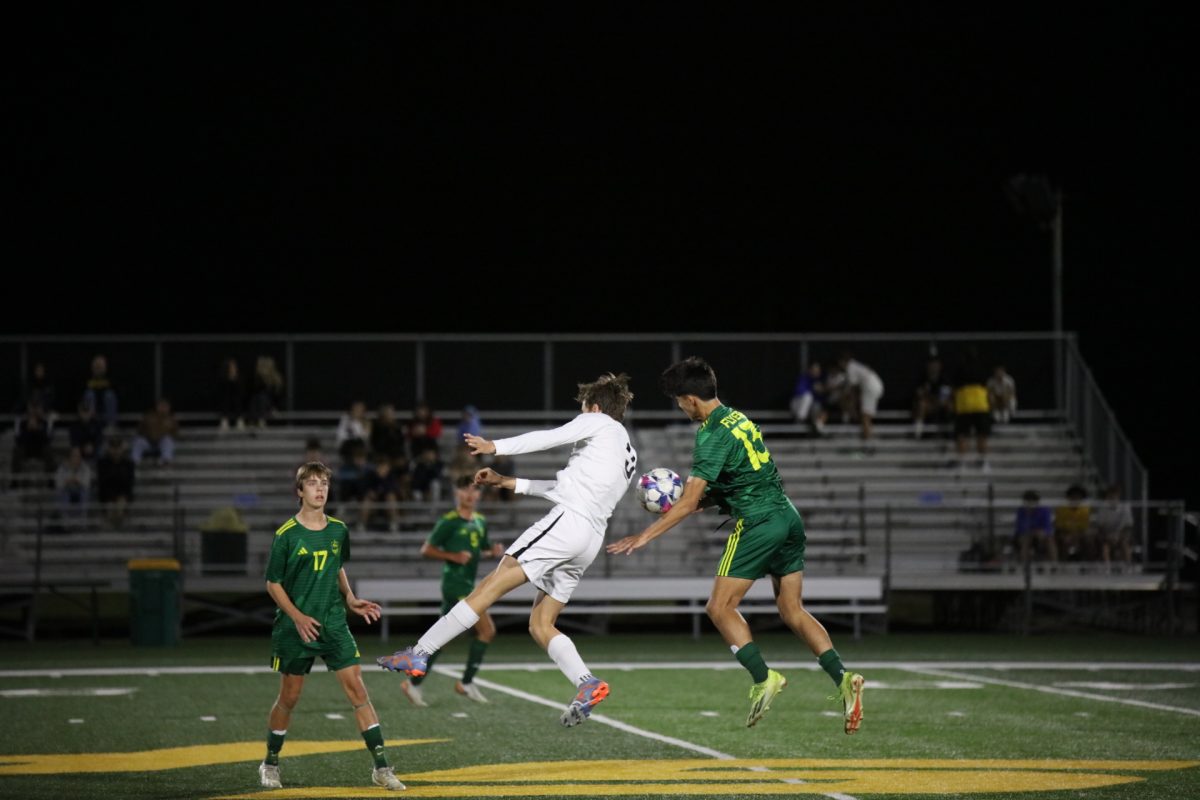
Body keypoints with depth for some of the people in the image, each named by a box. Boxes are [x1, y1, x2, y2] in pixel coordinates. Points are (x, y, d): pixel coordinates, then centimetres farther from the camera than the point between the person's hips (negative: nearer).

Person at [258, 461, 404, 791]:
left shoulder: (338, 530, 4)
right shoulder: (286, 535, -9)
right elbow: (273, 584, -5)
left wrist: (350, 600, 5)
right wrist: (297, 617, -16)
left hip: (334, 625, 3)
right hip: (295, 628, -3)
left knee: (357, 690, -7)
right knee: (289, 697, 6)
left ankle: (381, 767, -7)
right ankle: (270, 764, 27)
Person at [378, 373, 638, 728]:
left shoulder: (599, 422, 8)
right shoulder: (628, 454, 31)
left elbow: (549, 438, -3)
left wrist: (495, 446, -1)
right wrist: (509, 482, 29)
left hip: (568, 520, -9)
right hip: (592, 539, 9)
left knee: (490, 587, -10)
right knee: (541, 625, 7)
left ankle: (419, 653, -14)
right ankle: (587, 684, -14)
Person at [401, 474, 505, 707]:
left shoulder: (480, 521, 13)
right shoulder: (449, 521, -9)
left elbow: (482, 549, 25)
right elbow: (427, 550, -8)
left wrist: (494, 551, 3)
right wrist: (454, 556, -20)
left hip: (467, 586, 8)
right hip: (455, 585, -8)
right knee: (487, 629, -13)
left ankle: (414, 683, 14)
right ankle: (466, 683, -4)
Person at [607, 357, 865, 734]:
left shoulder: (713, 435, -13)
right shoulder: (739, 419, 13)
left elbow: (689, 501, -17)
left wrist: (644, 536, -16)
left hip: (757, 525, -9)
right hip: (788, 518, 9)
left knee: (720, 608, 1)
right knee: (793, 611, 11)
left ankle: (763, 678, -10)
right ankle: (842, 678, -4)